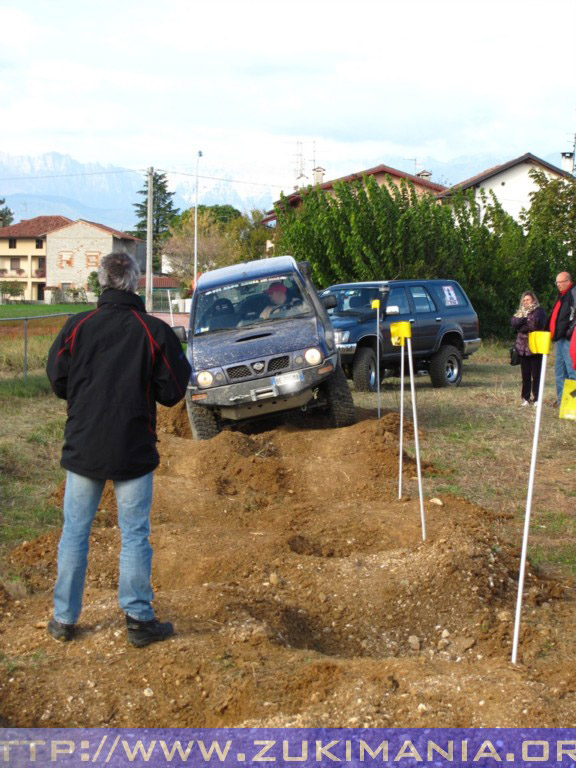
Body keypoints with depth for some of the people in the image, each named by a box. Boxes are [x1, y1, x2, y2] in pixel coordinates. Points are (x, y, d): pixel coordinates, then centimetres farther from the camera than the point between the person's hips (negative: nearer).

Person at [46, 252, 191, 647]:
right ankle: (139, 619, 10)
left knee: (75, 533, 12)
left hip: (83, 447, 2)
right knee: (135, 534, 7)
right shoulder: (155, 331, -10)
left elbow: (58, 381, 2)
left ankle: (64, 618, 18)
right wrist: (183, 365, 14)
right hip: (133, 450, -2)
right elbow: (172, 392, -6)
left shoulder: (76, 327, -6)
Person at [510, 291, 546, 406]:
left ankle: (537, 398, -1)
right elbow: (513, 323, 0)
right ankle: (525, 398, 12)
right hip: (522, 347, 4)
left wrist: (522, 326, -5)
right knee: (525, 374, 7)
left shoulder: (538, 311, 2)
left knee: (536, 374, -4)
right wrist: (525, 319, -13)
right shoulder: (520, 312, 16)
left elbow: (538, 324, -14)